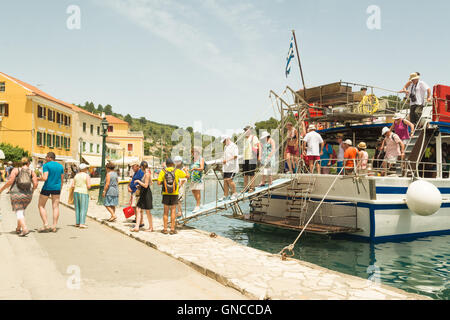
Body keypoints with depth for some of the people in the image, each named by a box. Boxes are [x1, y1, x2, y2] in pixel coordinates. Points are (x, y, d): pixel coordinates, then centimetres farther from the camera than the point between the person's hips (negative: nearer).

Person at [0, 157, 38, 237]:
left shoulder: (15, 170, 0)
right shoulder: (32, 172, 4)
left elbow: (10, 181, -10)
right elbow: (35, 184, -5)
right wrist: (32, 190, 16)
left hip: (16, 194, -3)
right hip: (27, 195, 3)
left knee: (19, 212, -3)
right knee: (21, 210, 23)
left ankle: (25, 229, -21)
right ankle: (18, 229, 28)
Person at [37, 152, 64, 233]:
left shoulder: (46, 165, -10)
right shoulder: (60, 166, 8)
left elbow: (45, 178, -19)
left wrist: (37, 179, -1)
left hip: (47, 187, -5)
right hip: (57, 188, 5)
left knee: (41, 206, 8)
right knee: (55, 207, 7)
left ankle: (46, 225, -2)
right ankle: (54, 227, 5)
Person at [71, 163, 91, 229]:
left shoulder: (76, 175, 10)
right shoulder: (87, 175, -6)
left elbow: (72, 185, 7)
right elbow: (88, 186, -13)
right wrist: (88, 186, 8)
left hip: (76, 192, 6)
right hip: (84, 193, -6)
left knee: (77, 208, 12)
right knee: (83, 209, -3)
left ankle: (77, 223, 15)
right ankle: (82, 223, -8)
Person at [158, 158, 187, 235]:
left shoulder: (163, 171, -2)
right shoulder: (177, 171, -3)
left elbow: (159, 183, -8)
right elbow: (187, 176, 9)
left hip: (166, 194, 1)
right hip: (174, 194, -1)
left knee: (166, 212, 10)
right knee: (173, 212, 5)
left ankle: (165, 229, 11)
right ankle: (172, 229, 5)